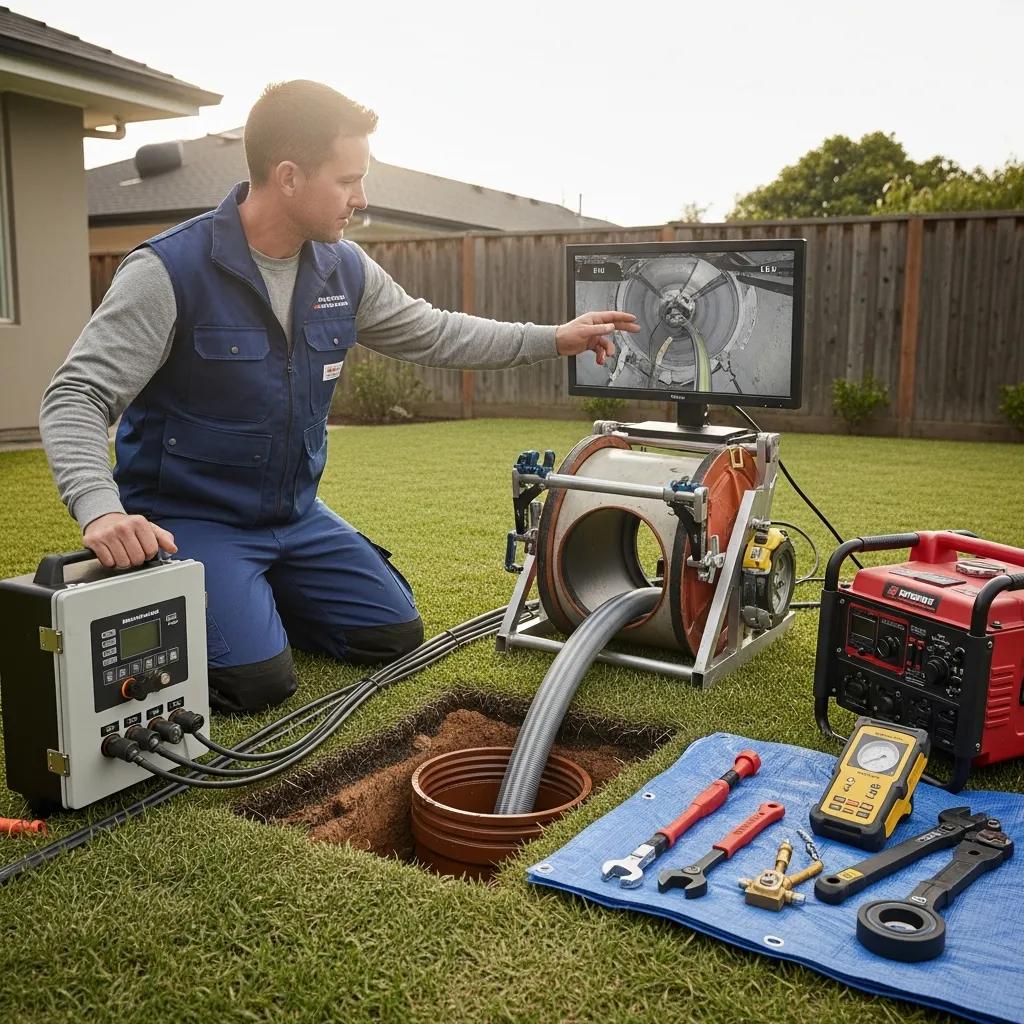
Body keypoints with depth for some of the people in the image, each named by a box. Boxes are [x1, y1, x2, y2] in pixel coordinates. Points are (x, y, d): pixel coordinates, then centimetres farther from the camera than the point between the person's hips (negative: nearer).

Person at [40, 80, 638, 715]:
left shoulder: (344, 269, -2)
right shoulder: (169, 271, -21)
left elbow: (431, 333, 12)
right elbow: (76, 399, -22)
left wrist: (555, 339, 11)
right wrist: (100, 509, -41)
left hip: (296, 513, 6)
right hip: (189, 519, -6)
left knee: (395, 635, 4)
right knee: (259, 680, -22)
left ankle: (250, 599, 23)